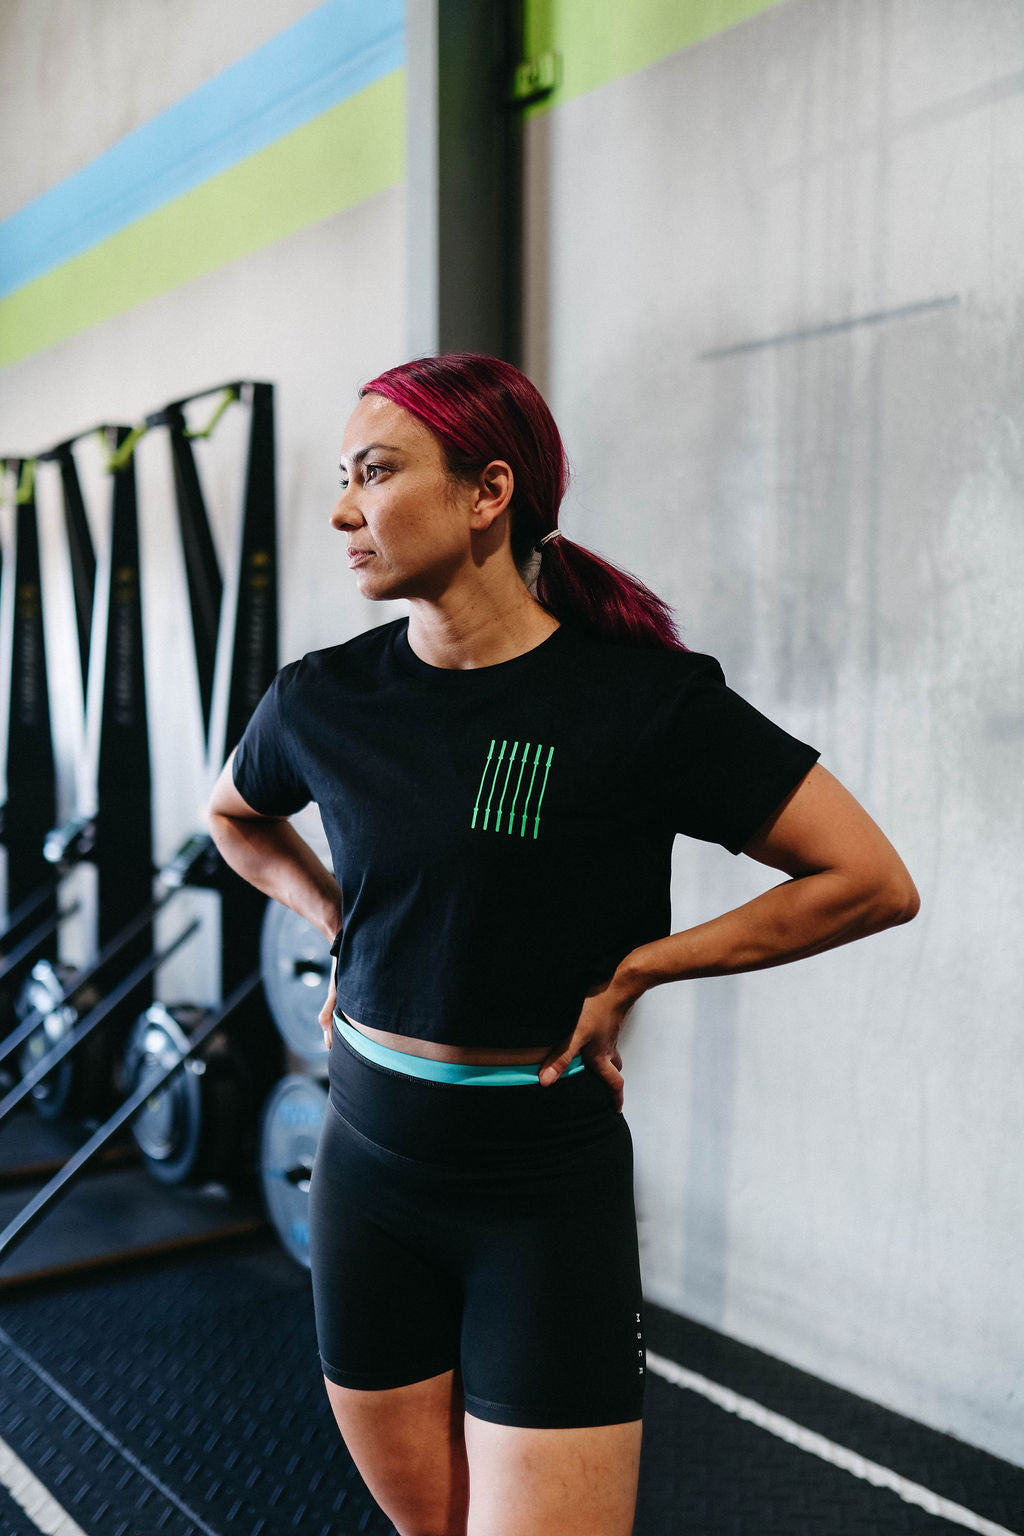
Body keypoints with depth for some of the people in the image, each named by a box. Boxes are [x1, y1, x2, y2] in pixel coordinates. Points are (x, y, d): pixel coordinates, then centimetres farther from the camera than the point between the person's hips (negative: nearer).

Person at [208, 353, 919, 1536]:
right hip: (369, 1168, 4)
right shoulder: (325, 701, -3)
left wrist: (631, 969, -12)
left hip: (547, 1187, -4)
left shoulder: (641, 698, -15)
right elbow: (236, 819, 20)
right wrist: (344, 931, 5)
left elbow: (871, 881, -12)